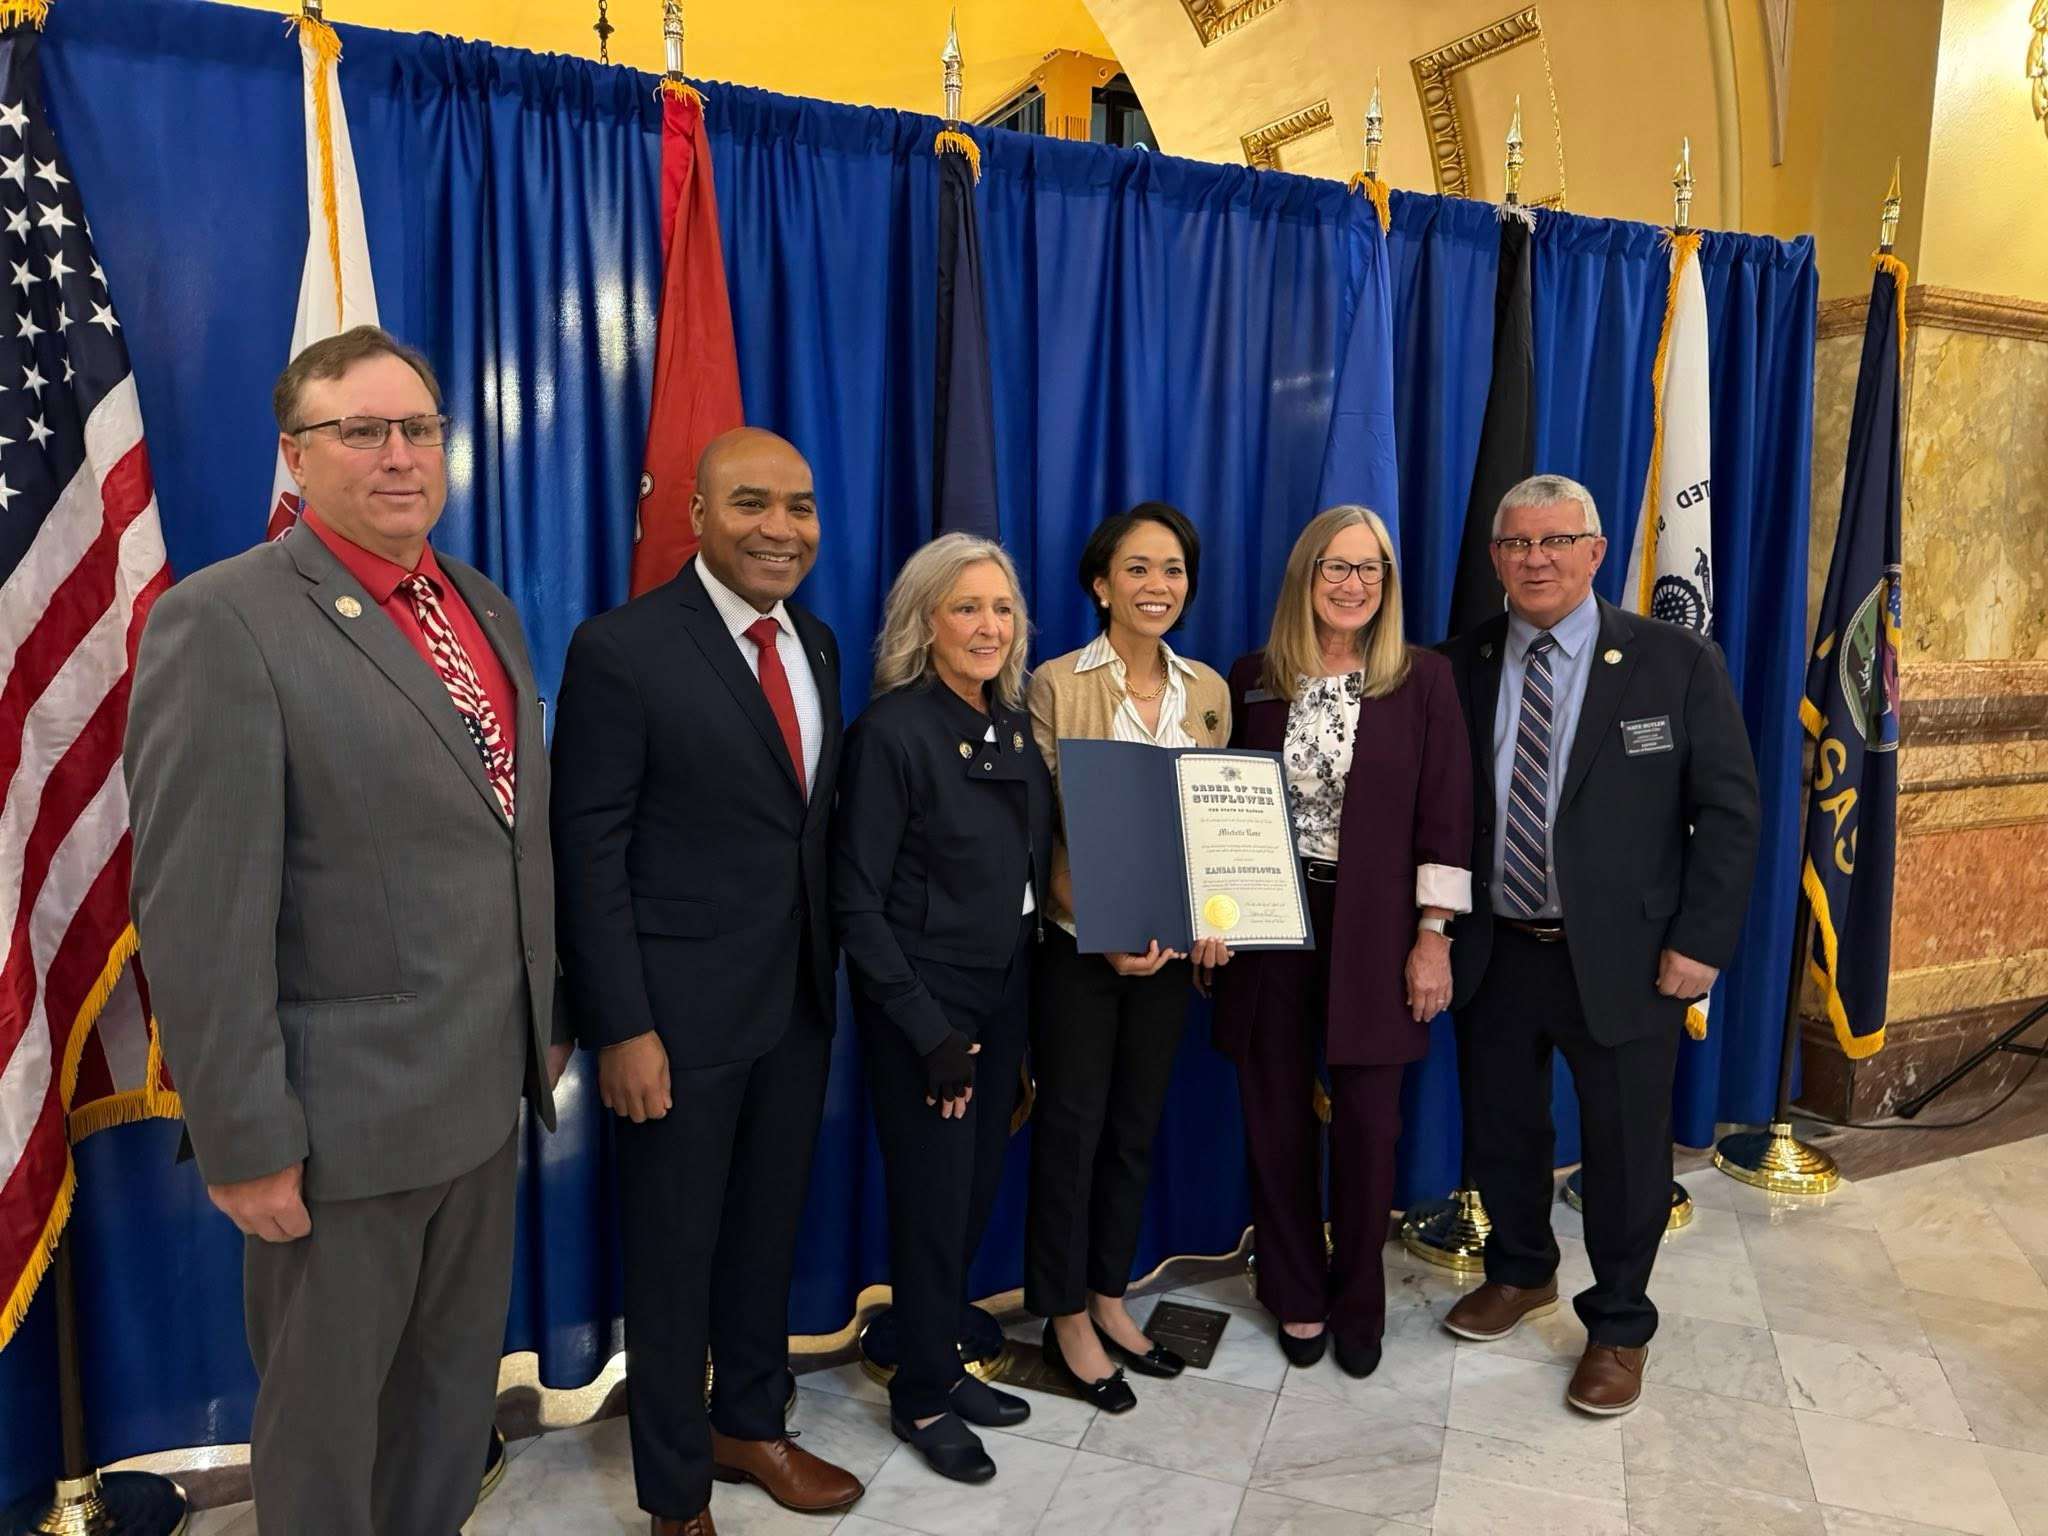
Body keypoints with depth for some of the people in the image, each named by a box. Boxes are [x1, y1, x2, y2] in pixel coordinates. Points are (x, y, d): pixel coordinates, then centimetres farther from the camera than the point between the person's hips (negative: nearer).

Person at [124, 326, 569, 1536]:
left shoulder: (487, 609, 9)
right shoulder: (224, 620, -14)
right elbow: (200, 916, -17)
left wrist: (548, 1020, 12)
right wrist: (246, 1142, -16)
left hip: (488, 1087, 7)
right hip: (346, 1117, -6)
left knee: (457, 1384, 23)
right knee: (326, 1411, 16)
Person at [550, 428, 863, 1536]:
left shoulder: (817, 645, 7)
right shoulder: (622, 648, -14)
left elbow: (815, 821, 10)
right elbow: (589, 854, -14)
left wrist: (828, 970, 8)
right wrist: (622, 1030, -16)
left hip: (799, 999, 6)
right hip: (682, 1009, -6)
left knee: (768, 1230, 21)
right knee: (673, 1250, 12)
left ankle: (750, 1424, 44)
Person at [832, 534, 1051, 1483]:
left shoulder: (1016, 726, 4)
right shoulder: (891, 730, -16)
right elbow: (856, 900, -16)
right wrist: (930, 1032, -16)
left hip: (1005, 990, 6)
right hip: (922, 1000, -6)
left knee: (979, 1188, 17)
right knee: (933, 1198, 7)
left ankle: (942, 1363, 38)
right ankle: (921, 1397, 29)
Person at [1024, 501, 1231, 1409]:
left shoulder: (1208, 690, 6)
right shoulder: (1057, 685, -9)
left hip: (1169, 948, 5)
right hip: (1079, 945, -4)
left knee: (1137, 1127, 16)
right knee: (1071, 1126, 7)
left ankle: (1108, 1299, 34)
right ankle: (1066, 1320, 25)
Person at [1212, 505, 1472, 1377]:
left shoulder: (1422, 680, -1)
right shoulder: (1253, 679, 3)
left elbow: (1445, 815, -3)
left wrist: (1432, 937, -7)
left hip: (1374, 931, -1)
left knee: (1366, 1124, 7)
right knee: (1277, 1120, 10)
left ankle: (1358, 1305, 29)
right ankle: (1297, 1296, 31)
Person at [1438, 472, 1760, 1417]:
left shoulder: (1676, 662, -6)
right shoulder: (1461, 668, 0)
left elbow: (1728, 810, -5)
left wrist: (1700, 941, -10)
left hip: (1623, 959, -2)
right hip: (1494, 952, 3)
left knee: (1625, 1152, 10)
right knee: (1499, 1132, 18)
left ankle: (1618, 1327, 34)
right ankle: (1521, 1274, 45)